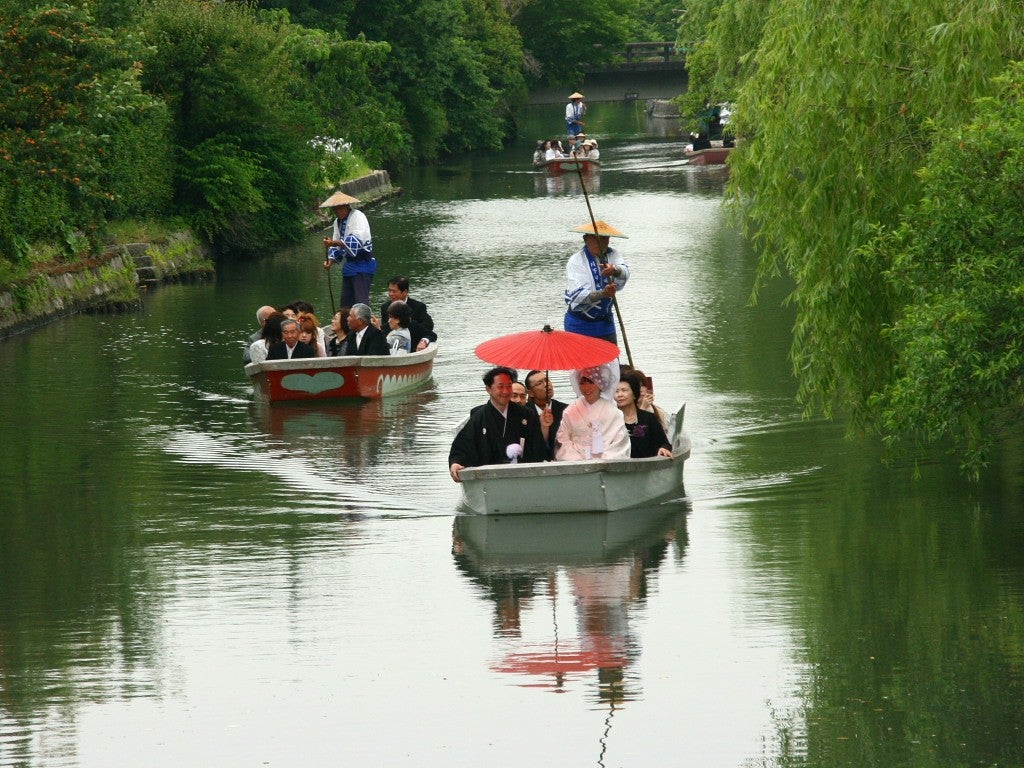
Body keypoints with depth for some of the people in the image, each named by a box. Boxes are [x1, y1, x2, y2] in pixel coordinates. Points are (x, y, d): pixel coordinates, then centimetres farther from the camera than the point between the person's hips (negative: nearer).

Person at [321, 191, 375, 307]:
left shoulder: (358, 216, -12)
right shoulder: (338, 221, 14)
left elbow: (357, 240, -27)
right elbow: (336, 246, 18)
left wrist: (334, 243, -35)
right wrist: (330, 261, 0)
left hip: (362, 263, -9)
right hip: (349, 264, 9)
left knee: (361, 300, -16)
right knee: (346, 301, 10)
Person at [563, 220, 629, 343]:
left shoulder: (612, 255, 1)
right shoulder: (576, 261, -13)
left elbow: (624, 273, -20)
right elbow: (577, 295, -25)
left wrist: (614, 270, -45)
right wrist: (602, 294, -42)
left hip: (605, 322, 5)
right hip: (580, 324, -5)